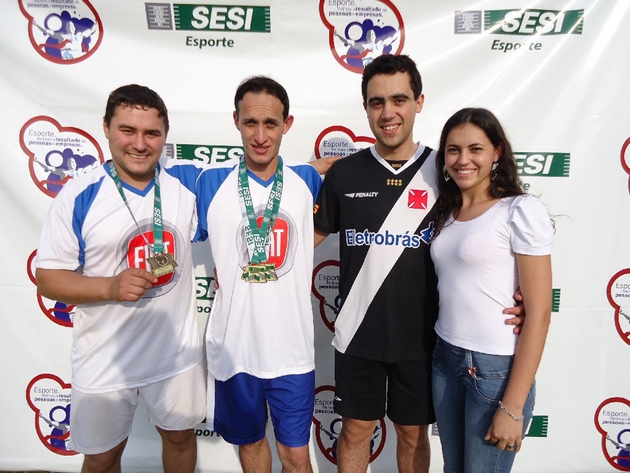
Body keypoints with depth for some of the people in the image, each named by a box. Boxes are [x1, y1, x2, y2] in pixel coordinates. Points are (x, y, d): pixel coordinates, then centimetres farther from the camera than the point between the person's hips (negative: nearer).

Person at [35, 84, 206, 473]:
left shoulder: (188, 181, -7)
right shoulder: (78, 197, -14)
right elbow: (48, 279, -9)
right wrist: (111, 286, -27)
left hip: (178, 352, 2)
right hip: (105, 361, -1)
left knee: (180, 437, 24)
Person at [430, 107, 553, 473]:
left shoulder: (522, 211, -12)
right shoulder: (447, 212, 7)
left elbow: (539, 313, -14)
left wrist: (512, 407, -15)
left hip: (497, 366, -5)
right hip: (446, 359, 6)